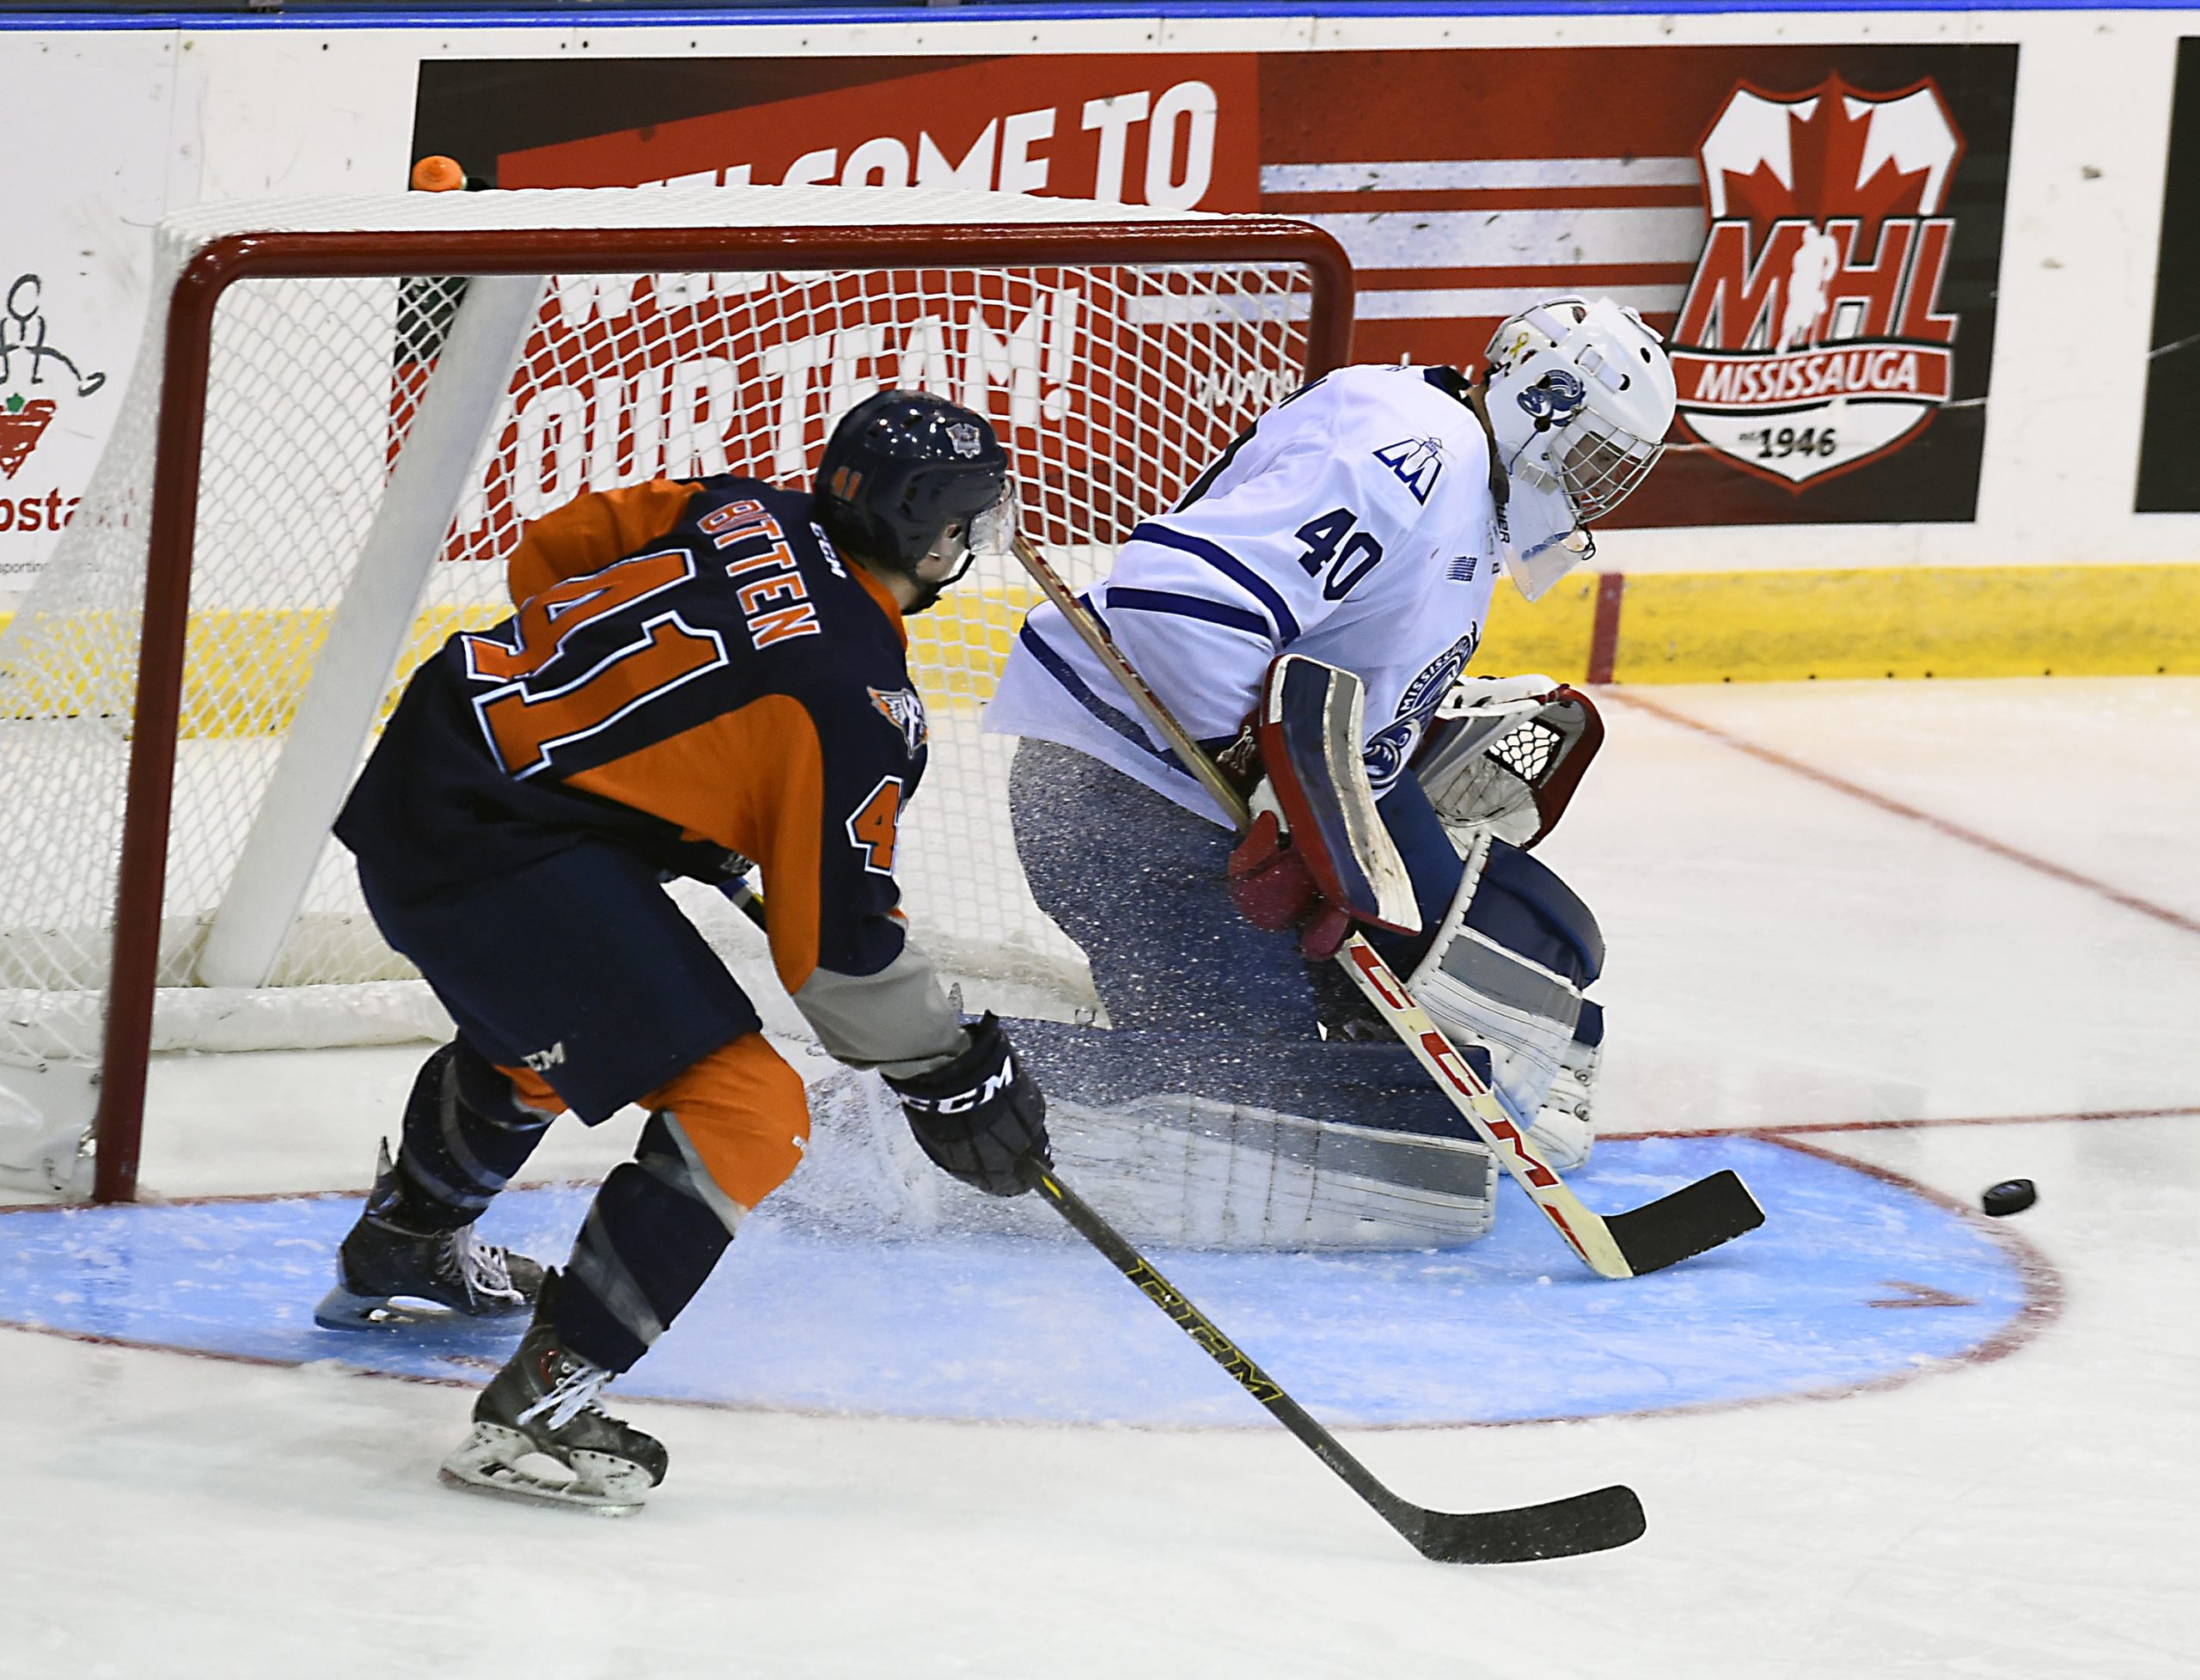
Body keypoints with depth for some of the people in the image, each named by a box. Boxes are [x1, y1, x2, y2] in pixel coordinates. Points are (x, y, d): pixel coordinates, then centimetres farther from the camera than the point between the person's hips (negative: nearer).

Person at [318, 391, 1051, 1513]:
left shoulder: (736, 515, 6)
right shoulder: (859, 701, -13)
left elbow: (546, 557, 19)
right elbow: (836, 940, -10)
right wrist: (950, 1075, 3)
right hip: (502, 855, -9)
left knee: (537, 1020, 37)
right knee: (744, 1114, -9)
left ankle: (395, 1255, 61)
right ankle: (535, 1408, -11)